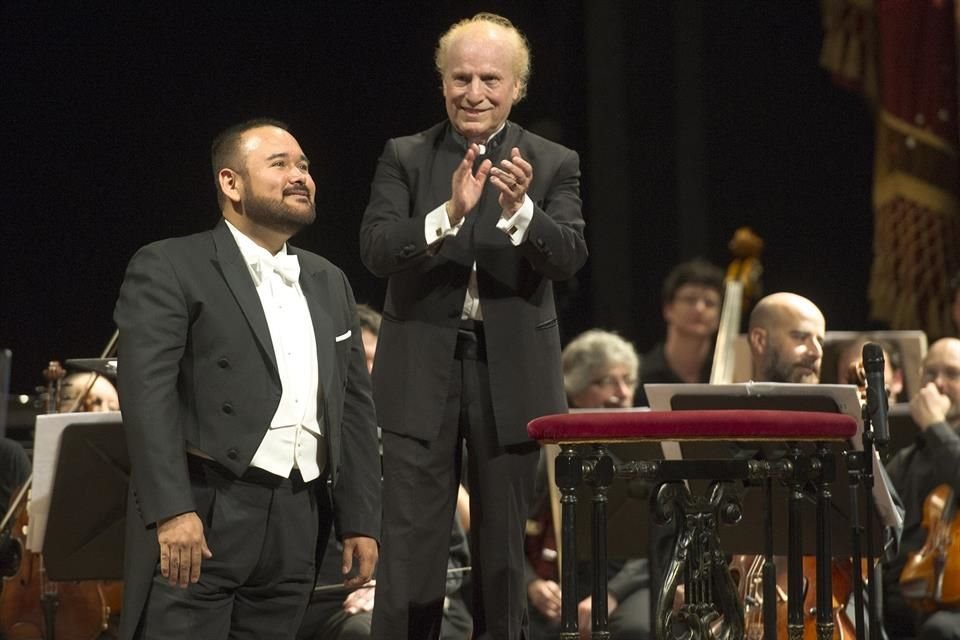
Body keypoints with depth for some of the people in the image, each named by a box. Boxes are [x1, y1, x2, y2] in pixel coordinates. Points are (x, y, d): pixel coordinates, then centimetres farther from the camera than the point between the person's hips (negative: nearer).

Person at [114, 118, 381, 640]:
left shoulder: (329, 283, 20)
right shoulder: (169, 269, -1)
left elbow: (355, 406, 19)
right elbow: (147, 393, -11)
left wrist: (361, 519, 12)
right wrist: (172, 511, -21)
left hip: (296, 529, 6)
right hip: (200, 520, -6)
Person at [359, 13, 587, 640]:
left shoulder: (553, 164, 3)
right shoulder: (405, 158, 2)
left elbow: (569, 257, -12)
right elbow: (376, 248, -12)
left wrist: (521, 210, -31)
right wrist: (449, 212, -28)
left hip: (511, 375, 1)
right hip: (422, 371, -1)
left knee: (504, 546, 9)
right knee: (410, 546, -1)